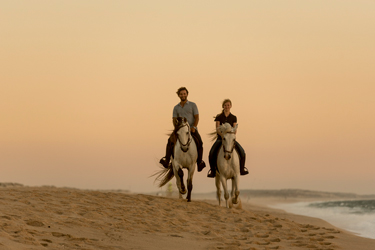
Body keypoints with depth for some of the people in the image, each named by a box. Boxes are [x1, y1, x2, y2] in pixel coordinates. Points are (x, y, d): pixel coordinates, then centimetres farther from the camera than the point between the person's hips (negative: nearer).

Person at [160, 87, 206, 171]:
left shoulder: (192, 105, 6)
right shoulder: (176, 107, 15)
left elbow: (197, 117, 0)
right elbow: (174, 119, 10)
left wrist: (194, 127, -16)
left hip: (192, 129, -2)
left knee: (199, 142, -25)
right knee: (171, 140, -22)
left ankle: (200, 162, -14)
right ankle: (166, 160, -24)